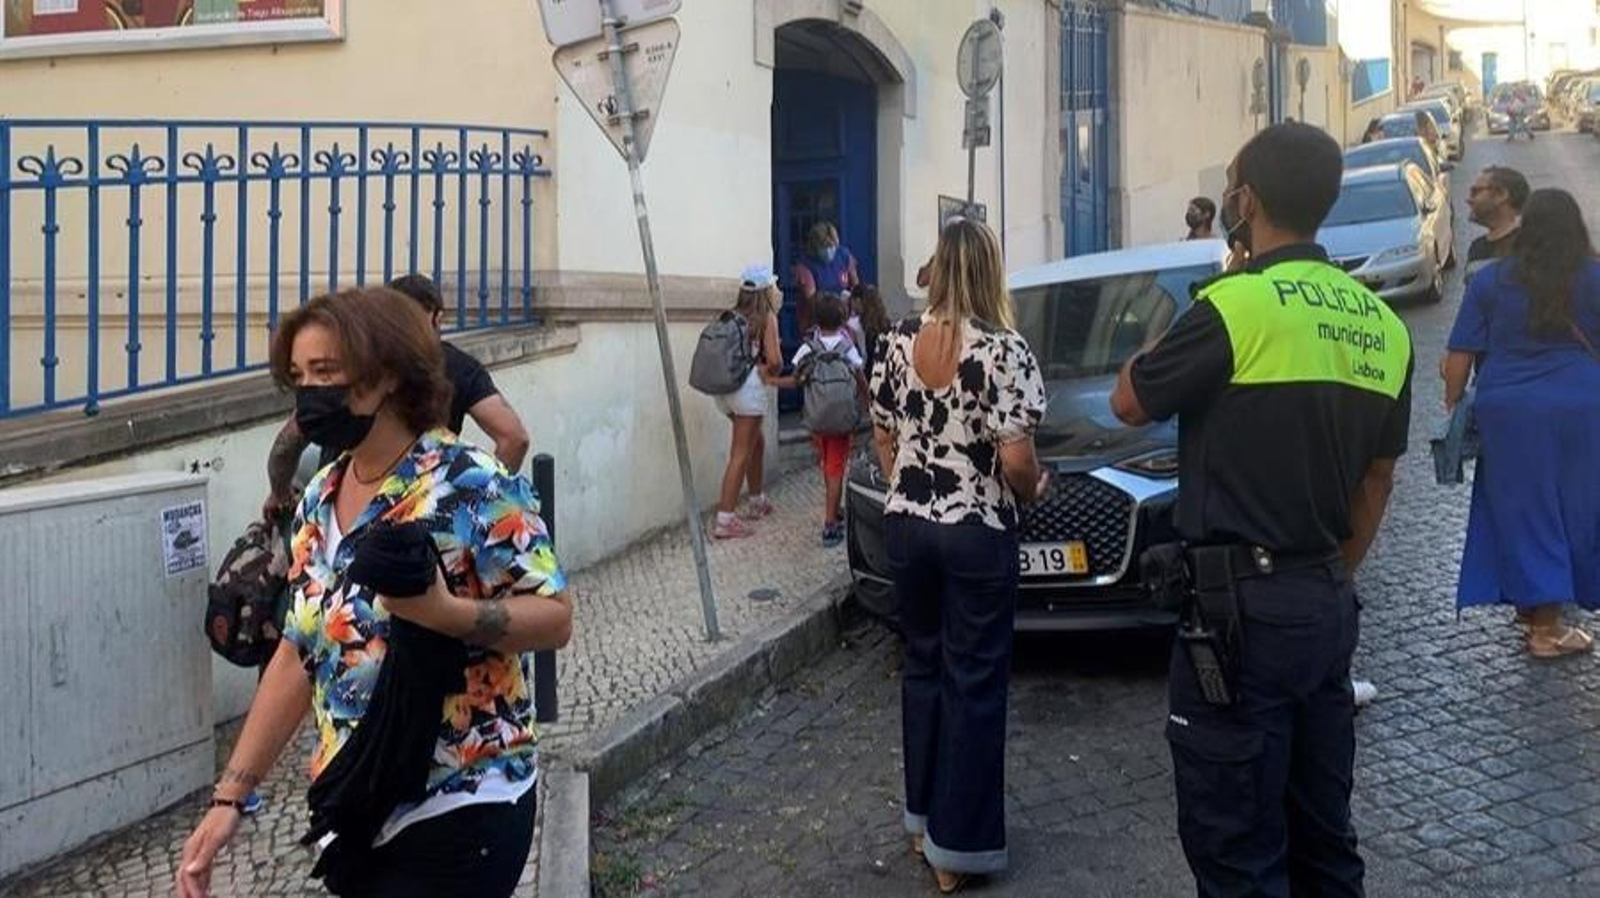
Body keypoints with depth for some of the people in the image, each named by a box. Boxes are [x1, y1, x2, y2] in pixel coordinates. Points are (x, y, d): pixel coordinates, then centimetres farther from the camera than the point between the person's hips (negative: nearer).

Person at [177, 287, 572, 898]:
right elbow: (300, 657, 9)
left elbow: (556, 619, -15)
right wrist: (230, 796, 5)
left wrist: (445, 611, -32)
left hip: (458, 815, -6)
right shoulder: (321, 499, 5)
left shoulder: (471, 486, -16)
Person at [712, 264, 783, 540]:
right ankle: (725, 520, -6)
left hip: (724, 386, 7)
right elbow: (774, 359, -10)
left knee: (757, 442, 25)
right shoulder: (767, 317, -2)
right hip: (749, 386, -7)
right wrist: (770, 371, 12)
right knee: (741, 454, -3)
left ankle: (757, 502, 37)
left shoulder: (732, 315, 13)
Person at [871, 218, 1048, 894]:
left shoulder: (898, 340, 1)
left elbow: (883, 436, 9)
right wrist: (1034, 489, 3)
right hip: (977, 534, -5)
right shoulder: (1004, 351, -15)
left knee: (923, 667, 18)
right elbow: (1015, 460, -18)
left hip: (906, 527, 5)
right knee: (974, 683, 5)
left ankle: (922, 814, 30)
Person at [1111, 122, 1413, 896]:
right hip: (1329, 605, 8)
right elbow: (1377, 475, 15)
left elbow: (1129, 402, -3)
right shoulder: (1381, 325, 8)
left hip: (1244, 607, -8)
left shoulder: (1238, 305, -16)